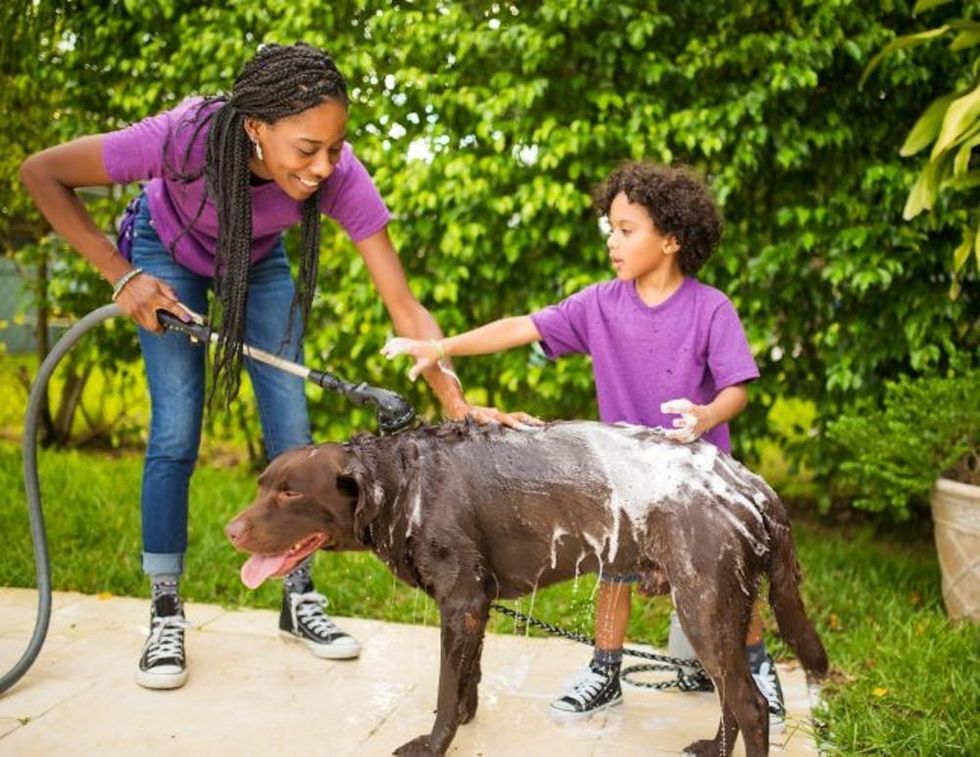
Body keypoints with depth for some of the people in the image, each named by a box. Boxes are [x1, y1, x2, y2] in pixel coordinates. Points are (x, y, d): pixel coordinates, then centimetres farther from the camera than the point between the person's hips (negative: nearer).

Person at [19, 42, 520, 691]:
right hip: (168, 251, -2)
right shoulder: (184, 138, -41)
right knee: (176, 431, -9)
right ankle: (165, 615, 6)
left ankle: (300, 601, 13)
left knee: (292, 426, -3)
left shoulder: (339, 172, -36)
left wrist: (456, 403, -47)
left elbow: (404, 304, -35)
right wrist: (122, 274, -28)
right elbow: (41, 173, -25)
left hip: (260, 260, 2)